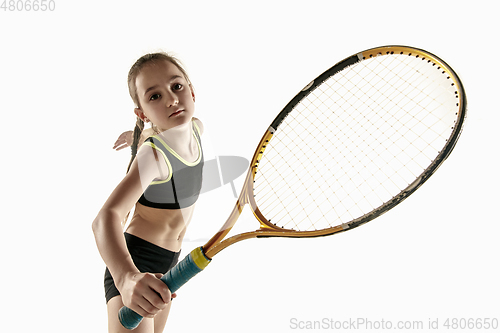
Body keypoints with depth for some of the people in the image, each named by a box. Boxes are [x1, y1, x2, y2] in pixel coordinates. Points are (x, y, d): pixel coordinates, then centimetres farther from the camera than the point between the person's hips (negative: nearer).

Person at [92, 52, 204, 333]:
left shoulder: (196, 128, -6)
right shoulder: (153, 154, -27)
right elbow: (106, 217, -40)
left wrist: (138, 134, 40)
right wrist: (126, 277, -59)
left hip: (167, 262, 7)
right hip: (134, 264, -7)